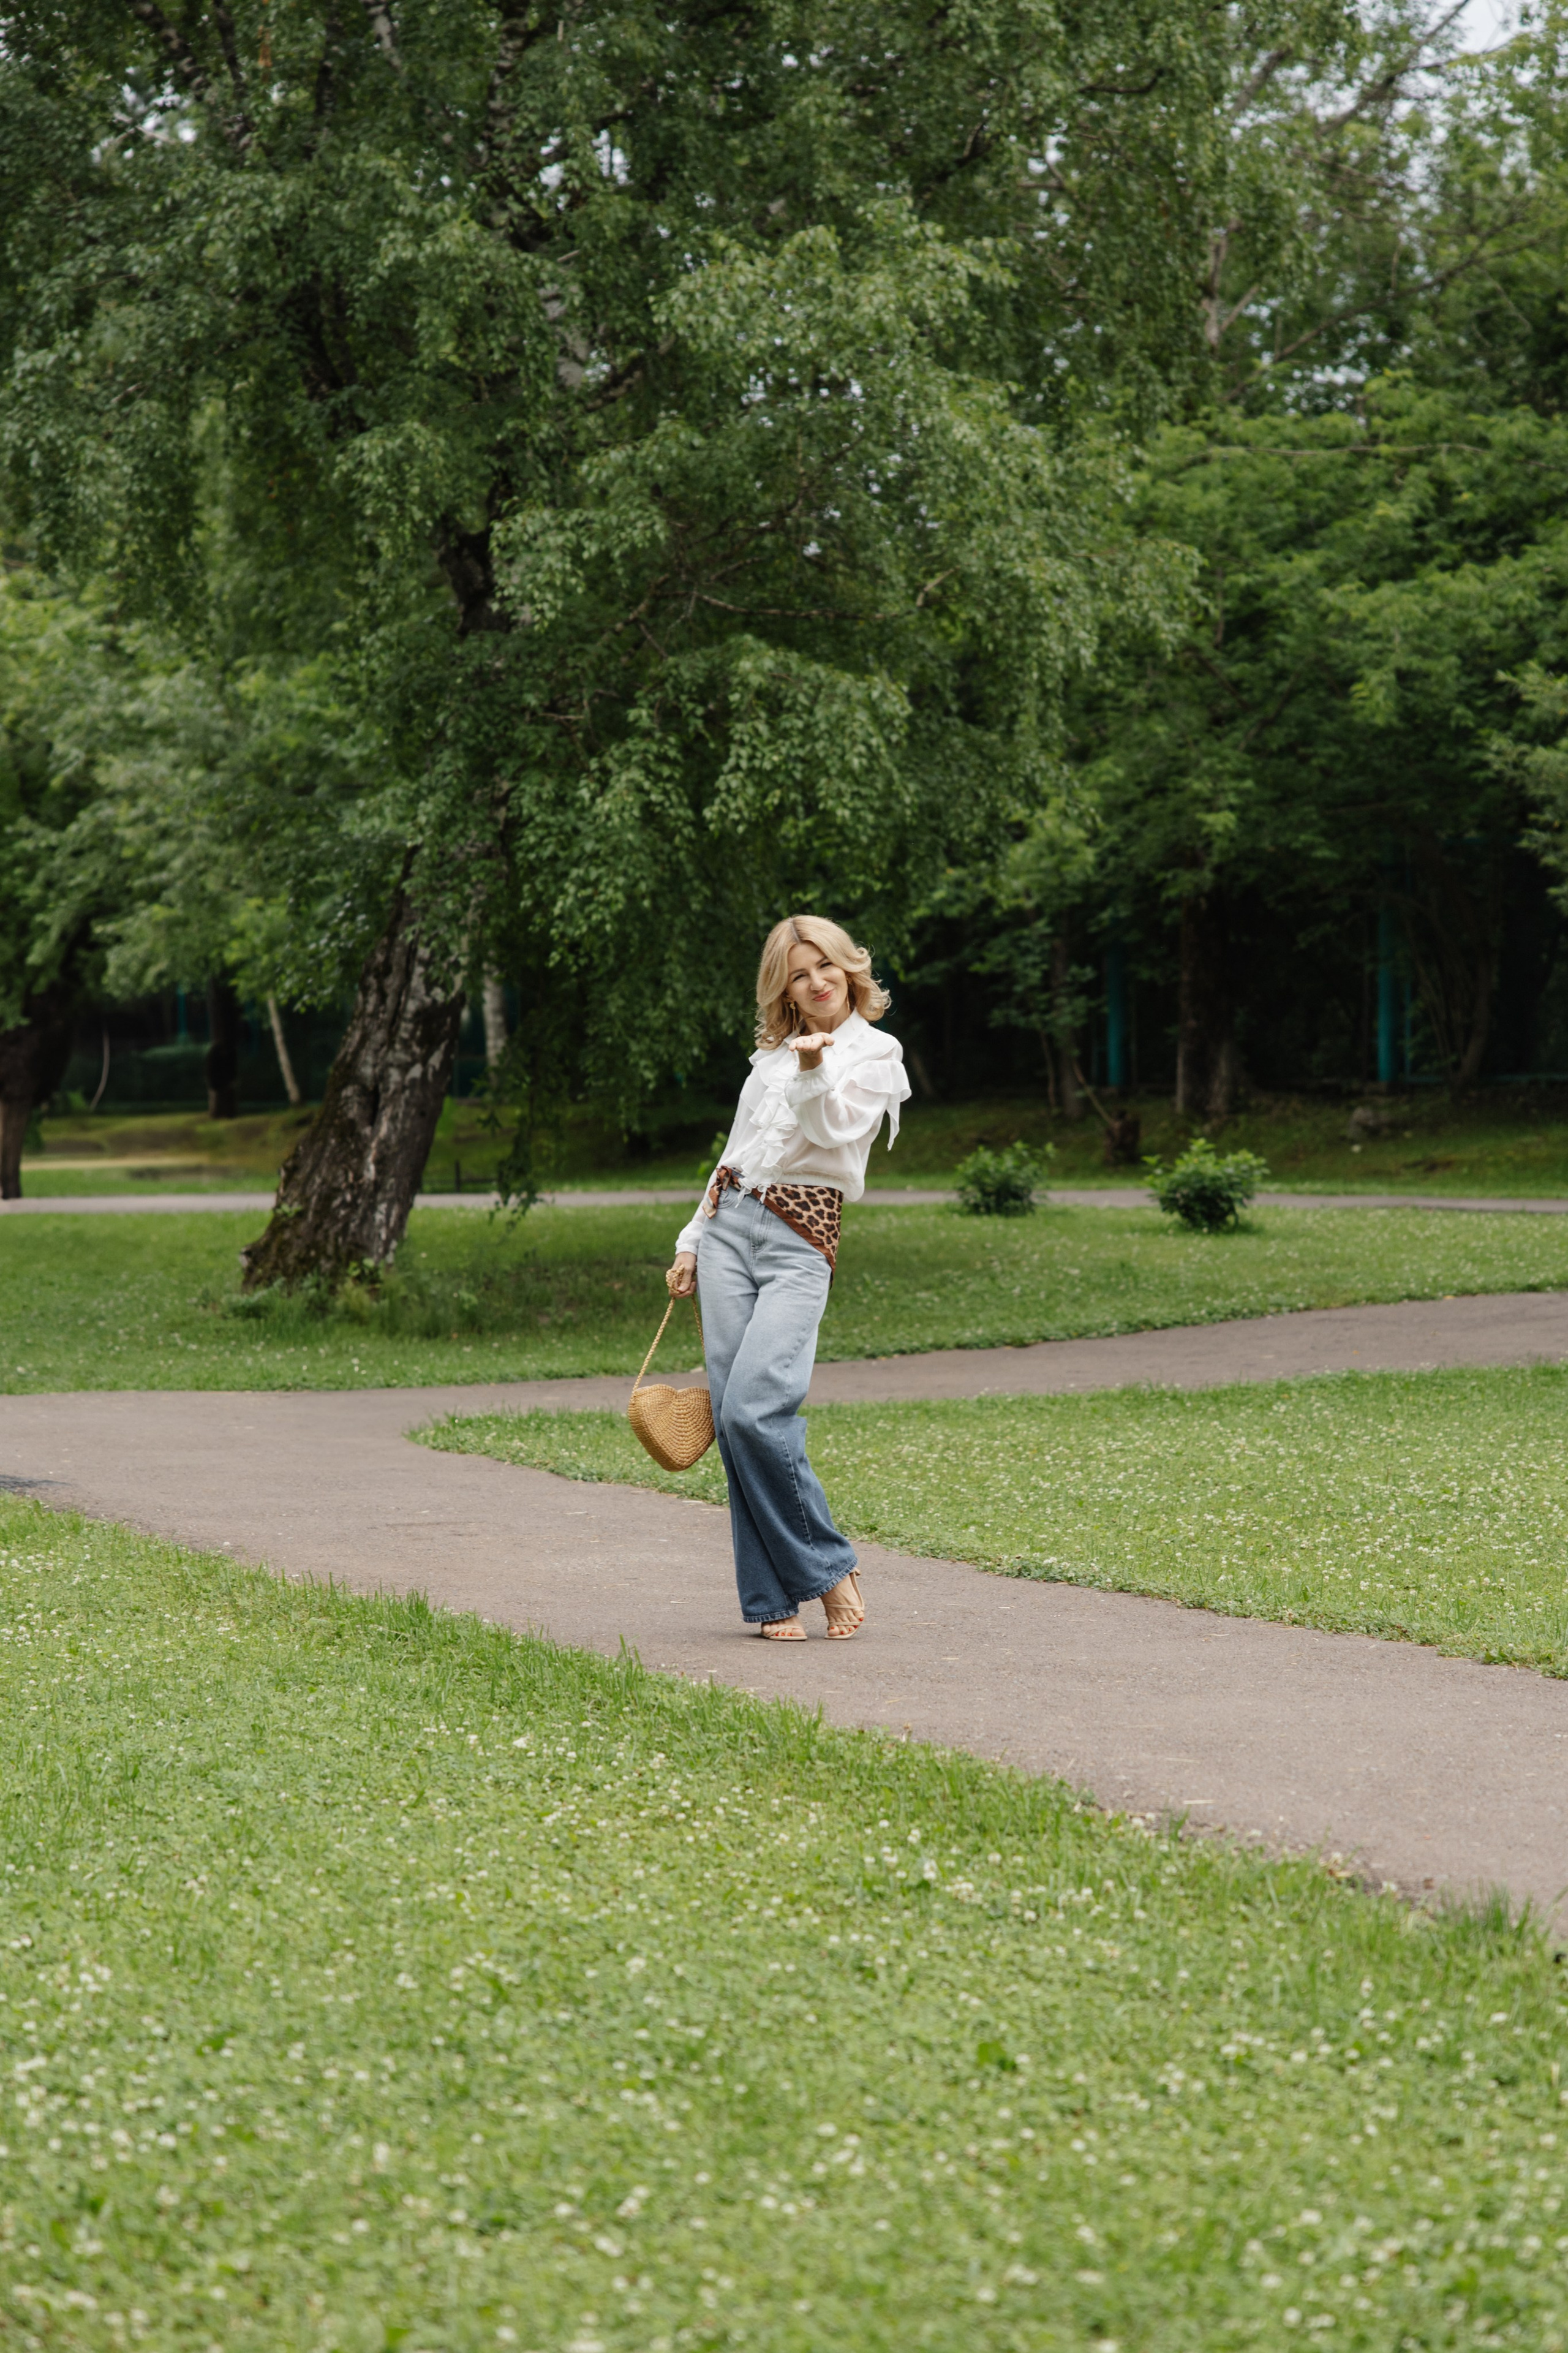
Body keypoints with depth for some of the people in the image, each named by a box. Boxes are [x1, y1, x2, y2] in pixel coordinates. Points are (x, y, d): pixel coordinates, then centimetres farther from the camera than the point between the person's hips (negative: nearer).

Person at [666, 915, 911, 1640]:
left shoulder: (875, 1053, 4)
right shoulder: (770, 1055, 19)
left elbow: (837, 1129, -12)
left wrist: (814, 1073, -29)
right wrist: (693, 1241, 20)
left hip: (798, 1244, -5)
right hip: (728, 1229, 5)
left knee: (754, 1410, -21)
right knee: (732, 1418, -2)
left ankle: (827, 1568, -4)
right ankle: (772, 1599, 3)